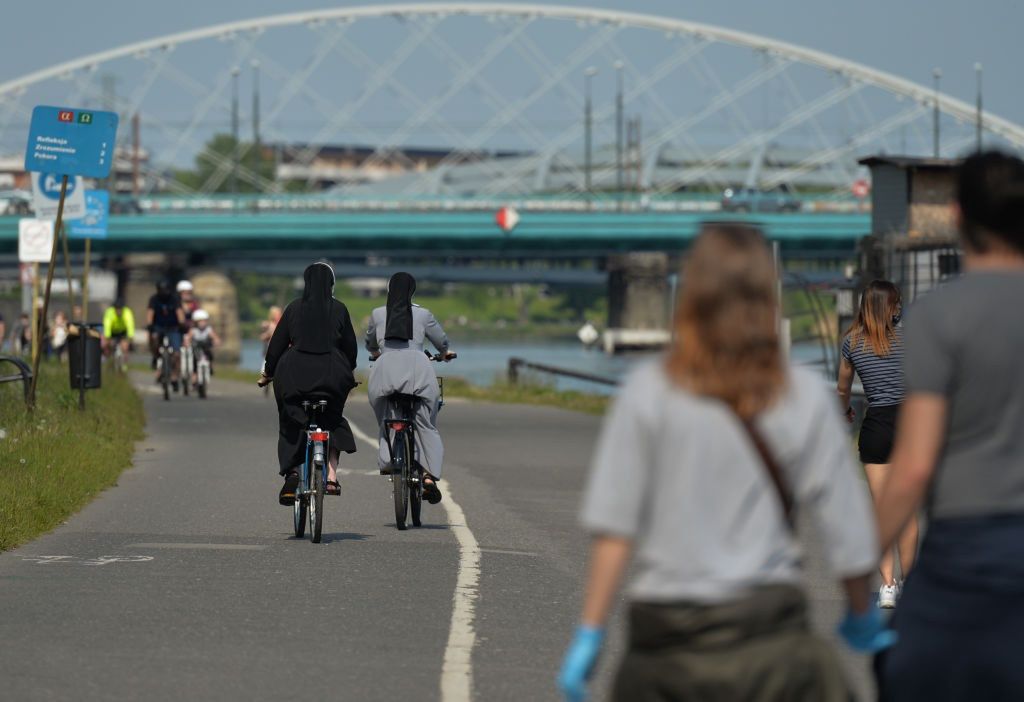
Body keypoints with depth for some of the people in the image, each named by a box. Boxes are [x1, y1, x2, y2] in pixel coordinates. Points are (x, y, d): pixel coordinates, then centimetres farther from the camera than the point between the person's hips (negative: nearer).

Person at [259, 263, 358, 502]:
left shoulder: (294, 308, 3)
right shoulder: (339, 309, 3)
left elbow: (278, 342, 6)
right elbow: (350, 345, 8)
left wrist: (267, 372, 17)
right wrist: (348, 371, 25)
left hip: (295, 374, 0)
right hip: (331, 373, 0)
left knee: (291, 426, 11)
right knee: (331, 422, 16)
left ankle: (292, 474, -7)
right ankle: (331, 476, 0)